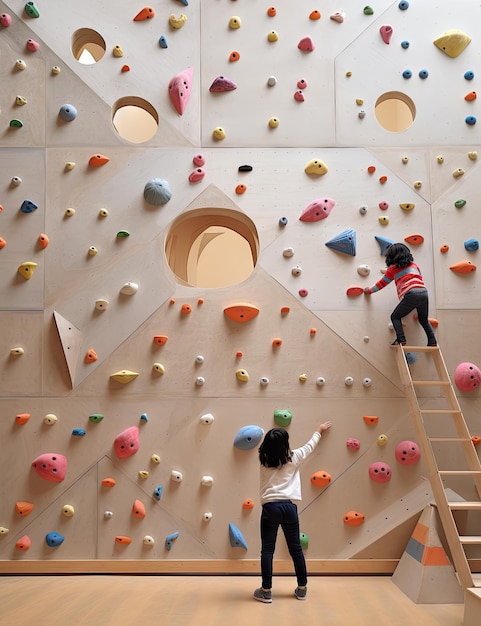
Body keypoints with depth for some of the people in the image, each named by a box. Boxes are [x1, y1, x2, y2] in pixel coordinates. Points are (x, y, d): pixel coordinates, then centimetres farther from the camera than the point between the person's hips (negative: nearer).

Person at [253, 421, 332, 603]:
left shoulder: (263, 460, 4)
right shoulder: (293, 458, 2)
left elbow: (269, 449, 28)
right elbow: (309, 446, 20)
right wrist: (319, 430, 37)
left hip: (270, 507, 0)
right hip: (288, 506, 0)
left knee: (267, 550, 6)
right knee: (296, 548, 13)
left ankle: (266, 591, 9)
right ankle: (302, 588, 23)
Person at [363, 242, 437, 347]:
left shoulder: (393, 268, 10)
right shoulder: (413, 264, 23)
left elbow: (382, 283, 19)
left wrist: (370, 290, 34)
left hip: (411, 295, -5)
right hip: (424, 292, 5)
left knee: (395, 317, 9)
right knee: (423, 320, 23)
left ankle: (401, 340, -6)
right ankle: (432, 342, 11)